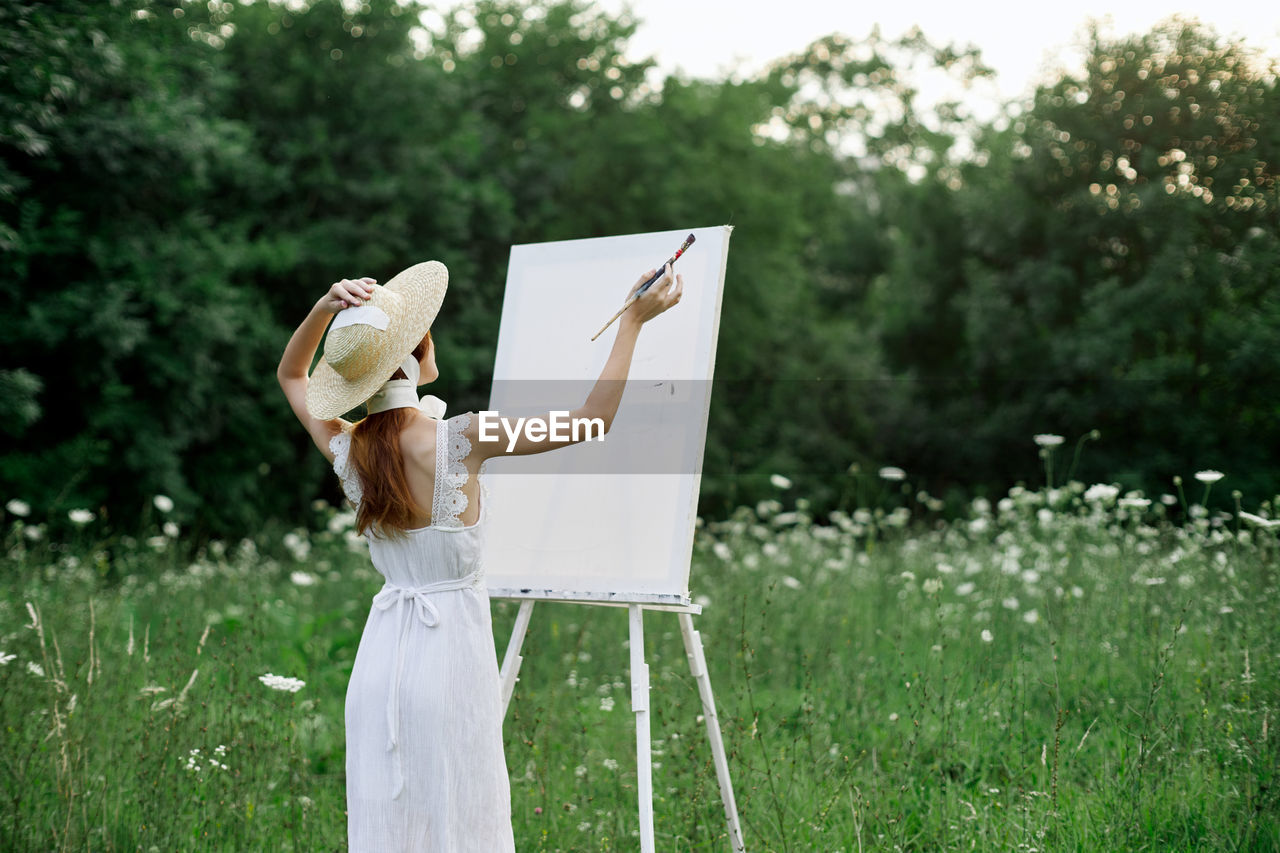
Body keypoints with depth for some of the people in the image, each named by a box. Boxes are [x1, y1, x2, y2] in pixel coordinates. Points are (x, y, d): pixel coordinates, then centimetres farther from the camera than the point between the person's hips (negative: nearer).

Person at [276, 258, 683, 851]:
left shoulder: (345, 449, -2)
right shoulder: (458, 440, -17)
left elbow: (290, 374, 18)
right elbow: (592, 420, -13)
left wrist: (325, 307, 3)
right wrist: (633, 321, -7)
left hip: (380, 657, 5)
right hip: (451, 647, -5)